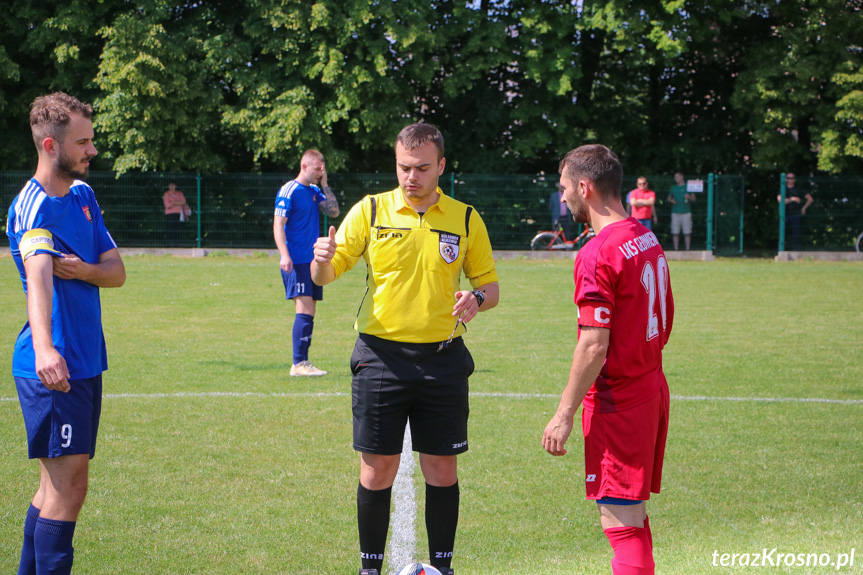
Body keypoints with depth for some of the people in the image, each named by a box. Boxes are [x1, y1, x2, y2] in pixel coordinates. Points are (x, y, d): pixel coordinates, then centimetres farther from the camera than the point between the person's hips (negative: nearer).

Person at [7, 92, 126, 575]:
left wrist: (84, 270, -16)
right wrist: (43, 348, -51)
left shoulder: (84, 195, 11)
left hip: (86, 362, 9)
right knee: (68, 486, -10)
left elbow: (117, 271, 8)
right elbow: (38, 274, -35)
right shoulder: (34, 206, -16)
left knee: (59, 483, 16)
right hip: (53, 367, -9)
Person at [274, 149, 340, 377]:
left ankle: (302, 363, 10)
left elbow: (334, 211, 9)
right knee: (305, 310, -14)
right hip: (296, 262, -8)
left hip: (312, 260, 8)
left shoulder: (315, 191, 15)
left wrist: (324, 185, 3)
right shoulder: (289, 191, -8)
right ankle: (298, 364, -14)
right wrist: (284, 255, -22)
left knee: (308, 312, 7)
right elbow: (278, 225, -11)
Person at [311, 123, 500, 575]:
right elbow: (325, 276, 0)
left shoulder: (466, 219, 6)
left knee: (441, 469, 4)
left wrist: (477, 299, -11)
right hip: (381, 356, -1)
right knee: (377, 470, 1)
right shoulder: (370, 210, 2)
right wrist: (322, 259, -23)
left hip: (442, 360, 1)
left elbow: (489, 284, 12)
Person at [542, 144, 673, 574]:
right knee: (633, 517, 18)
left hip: (617, 402, -9)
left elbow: (594, 346, -20)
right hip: (653, 390, 9)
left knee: (621, 523, -7)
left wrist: (564, 414, -15)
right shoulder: (648, 240, 10)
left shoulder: (597, 255, -18)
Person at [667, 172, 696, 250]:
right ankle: (676, 249, 3)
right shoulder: (673, 187, 14)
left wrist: (689, 197, -13)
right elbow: (669, 198, 21)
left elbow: (694, 198, 8)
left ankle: (687, 249, 0)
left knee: (687, 232, -4)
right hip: (675, 212, 2)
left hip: (686, 212, -2)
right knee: (675, 232, -1)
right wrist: (671, 200, -1)